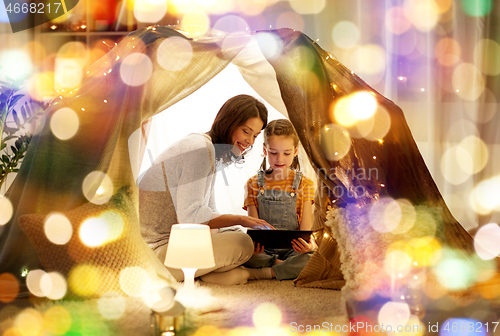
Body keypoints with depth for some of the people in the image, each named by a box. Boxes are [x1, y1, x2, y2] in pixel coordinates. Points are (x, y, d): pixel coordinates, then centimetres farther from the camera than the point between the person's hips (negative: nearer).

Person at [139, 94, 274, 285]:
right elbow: (189, 216, -23)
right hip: (156, 249, -10)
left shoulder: (212, 153, 16)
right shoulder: (200, 148, -16)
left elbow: (209, 214, 13)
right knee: (241, 245, -23)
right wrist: (240, 220, -19)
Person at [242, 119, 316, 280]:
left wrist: (308, 244, -26)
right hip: (263, 251, 1)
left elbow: (306, 228, 0)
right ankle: (282, 266, -19)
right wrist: (253, 245, -23)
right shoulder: (254, 184, 9)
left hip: (293, 250, -1)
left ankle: (261, 273, -25)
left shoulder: (304, 184, 7)